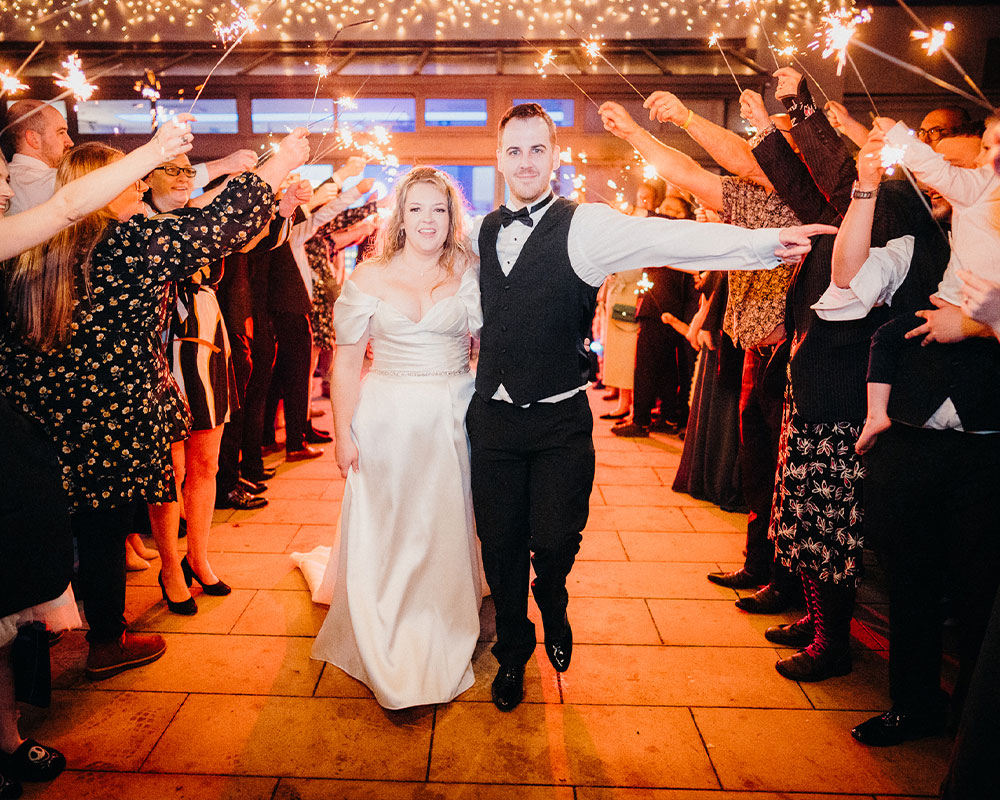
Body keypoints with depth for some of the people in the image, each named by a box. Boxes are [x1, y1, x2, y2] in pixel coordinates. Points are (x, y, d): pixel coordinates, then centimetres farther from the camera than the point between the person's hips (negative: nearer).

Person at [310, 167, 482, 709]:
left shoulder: (469, 276, 3)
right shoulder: (368, 279, 1)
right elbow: (346, 361, 1)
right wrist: (343, 434, -3)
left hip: (453, 420, 1)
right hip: (386, 424, 0)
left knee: (447, 533, 11)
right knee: (383, 536, 6)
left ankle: (444, 648, 36)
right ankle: (387, 654, 28)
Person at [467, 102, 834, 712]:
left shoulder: (584, 224, -8)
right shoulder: (483, 232, 7)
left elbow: (662, 238, -23)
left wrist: (764, 242, -33)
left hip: (560, 419, -3)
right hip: (493, 416, 4)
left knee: (554, 542, 4)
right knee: (501, 544, 10)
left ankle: (554, 613, 43)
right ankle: (513, 648, 39)